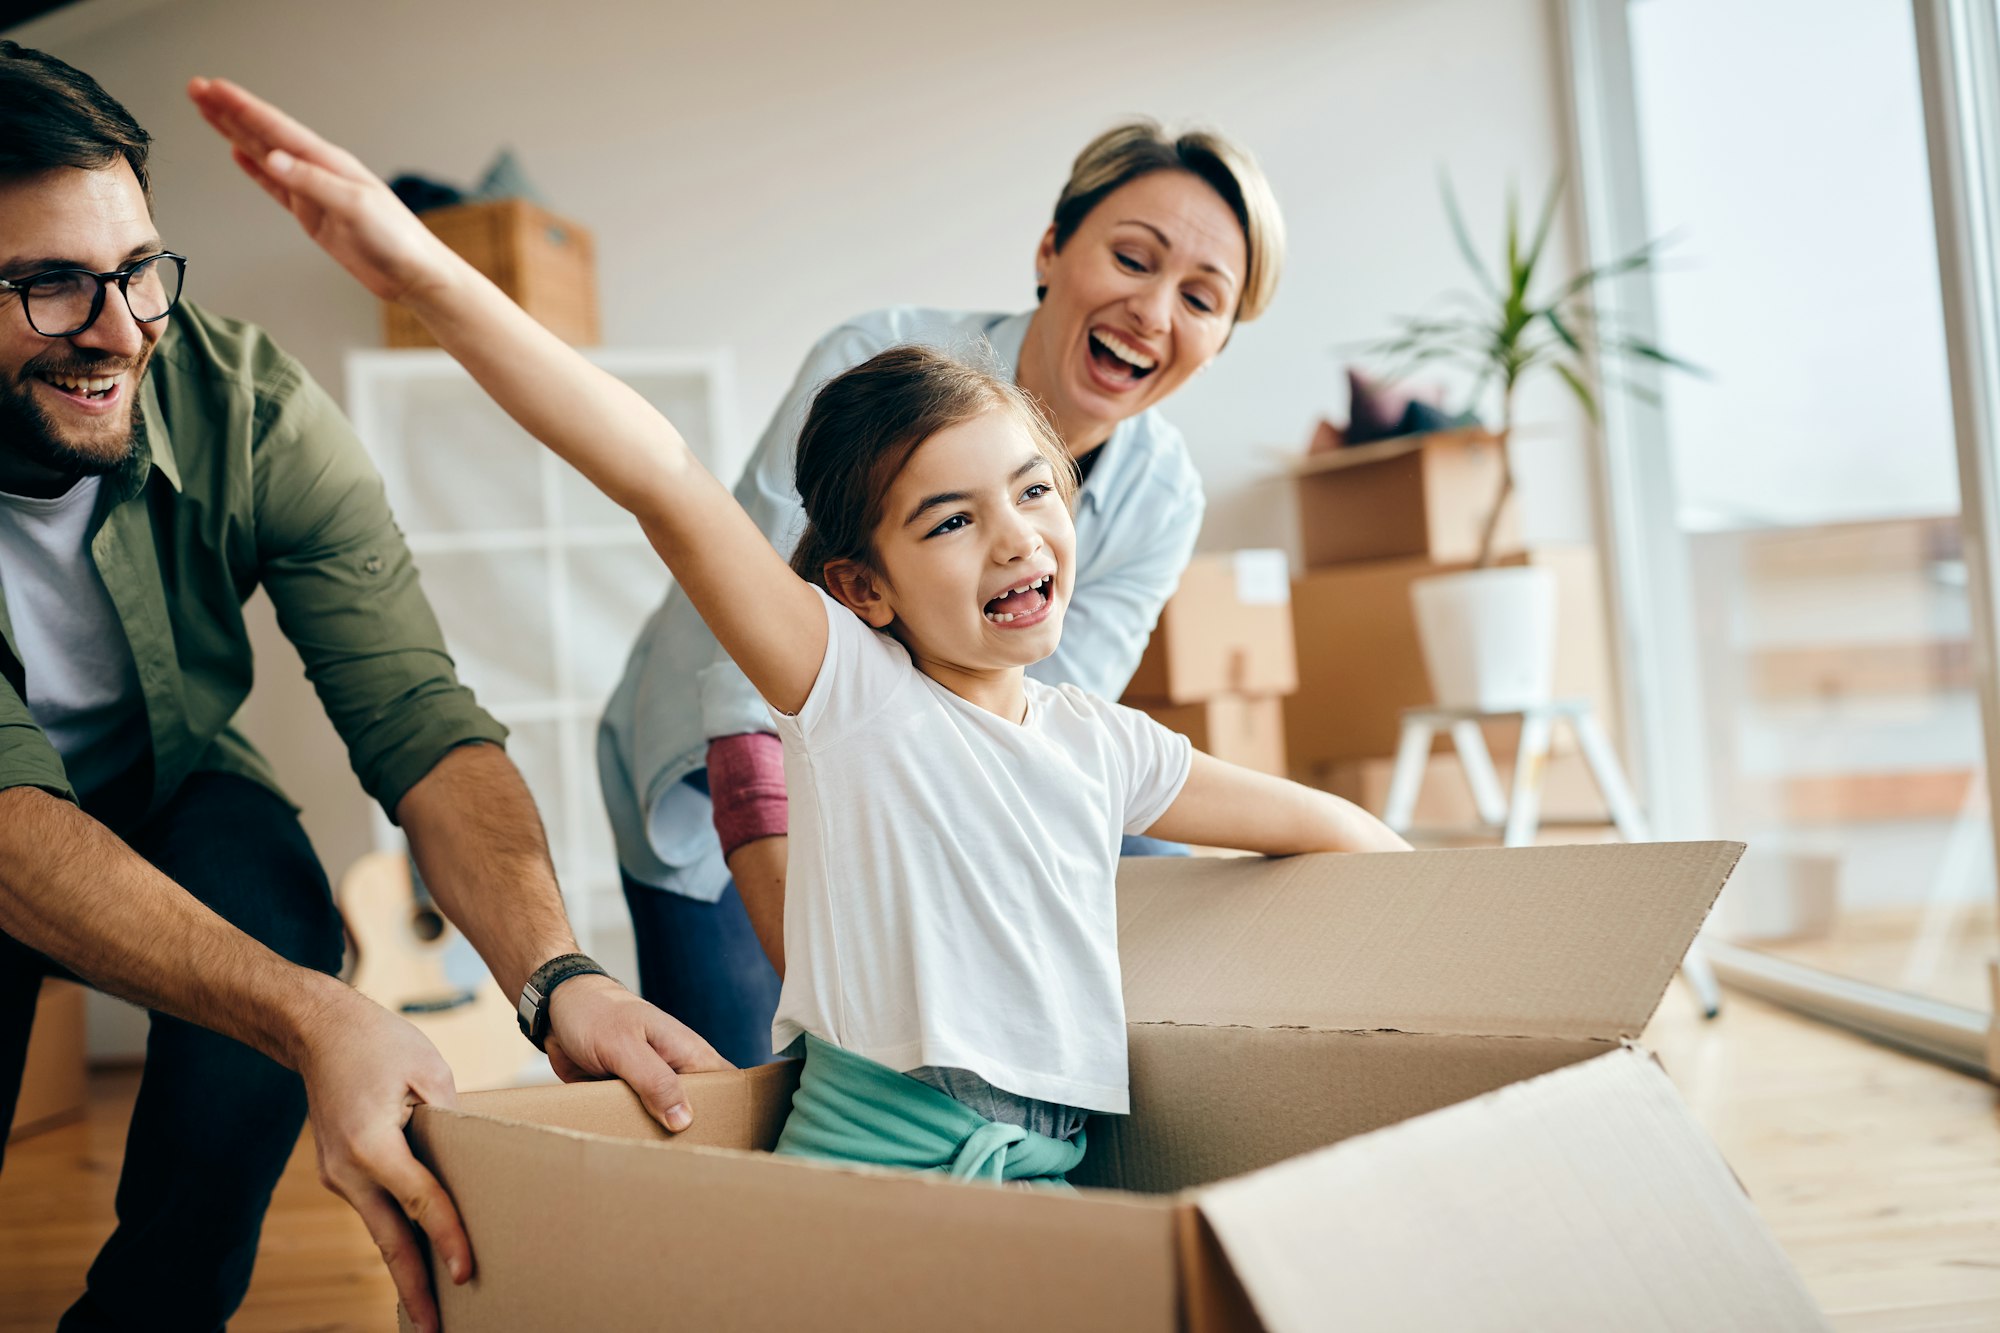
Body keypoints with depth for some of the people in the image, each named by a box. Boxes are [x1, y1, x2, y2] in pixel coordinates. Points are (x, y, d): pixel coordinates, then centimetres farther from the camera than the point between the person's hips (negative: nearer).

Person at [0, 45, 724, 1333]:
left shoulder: (249, 407, -23)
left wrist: (558, 975, -48)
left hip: (176, 795, 2)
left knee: (272, 900, -30)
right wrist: (312, 1019, -54)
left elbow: (414, 714, -29)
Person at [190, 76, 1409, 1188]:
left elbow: (1313, 822, 26)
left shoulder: (1102, 746, 11)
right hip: (867, 1169, -5)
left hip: (1053, 1187, 5)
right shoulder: (854, 692, -4)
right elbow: (664, 479, -18)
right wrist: (424, 273, -25)